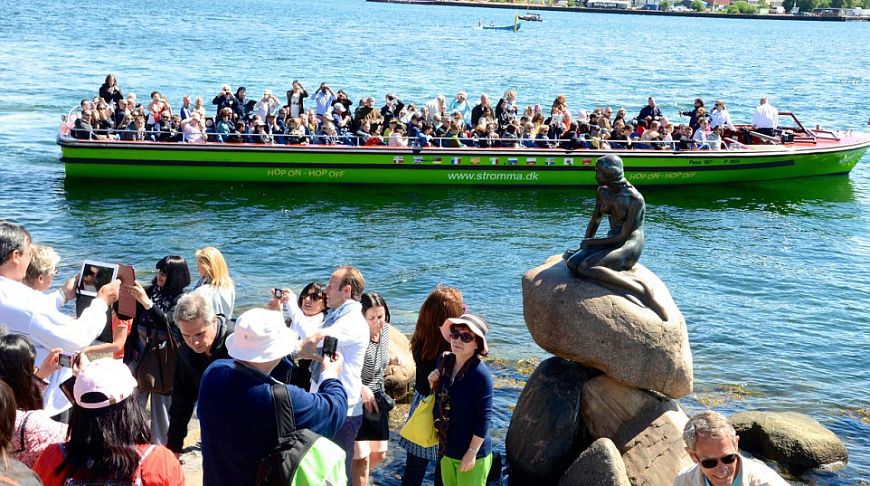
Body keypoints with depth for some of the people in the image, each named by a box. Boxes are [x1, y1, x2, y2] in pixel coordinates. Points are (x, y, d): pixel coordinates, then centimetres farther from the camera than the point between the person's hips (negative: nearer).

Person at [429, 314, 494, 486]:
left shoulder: (481, 374, -20)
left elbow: (484, 418, -19)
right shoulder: (445, 362, 0)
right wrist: (434, 385, -6)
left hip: (471, 453, -6)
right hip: (447, 449, 7)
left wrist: (472, 453, -18)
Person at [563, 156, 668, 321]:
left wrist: (591, 242, -8)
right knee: (572, 263, -20)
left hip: (630, 246, -7)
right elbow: (595, 220, 19)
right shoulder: (603, 191, 6)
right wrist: (583, 246, 9)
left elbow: (623, 236, -16)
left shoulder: (635, 199, -16)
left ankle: (641, 289, -30)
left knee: (585, 267, -31)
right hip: (611, 242, 7)